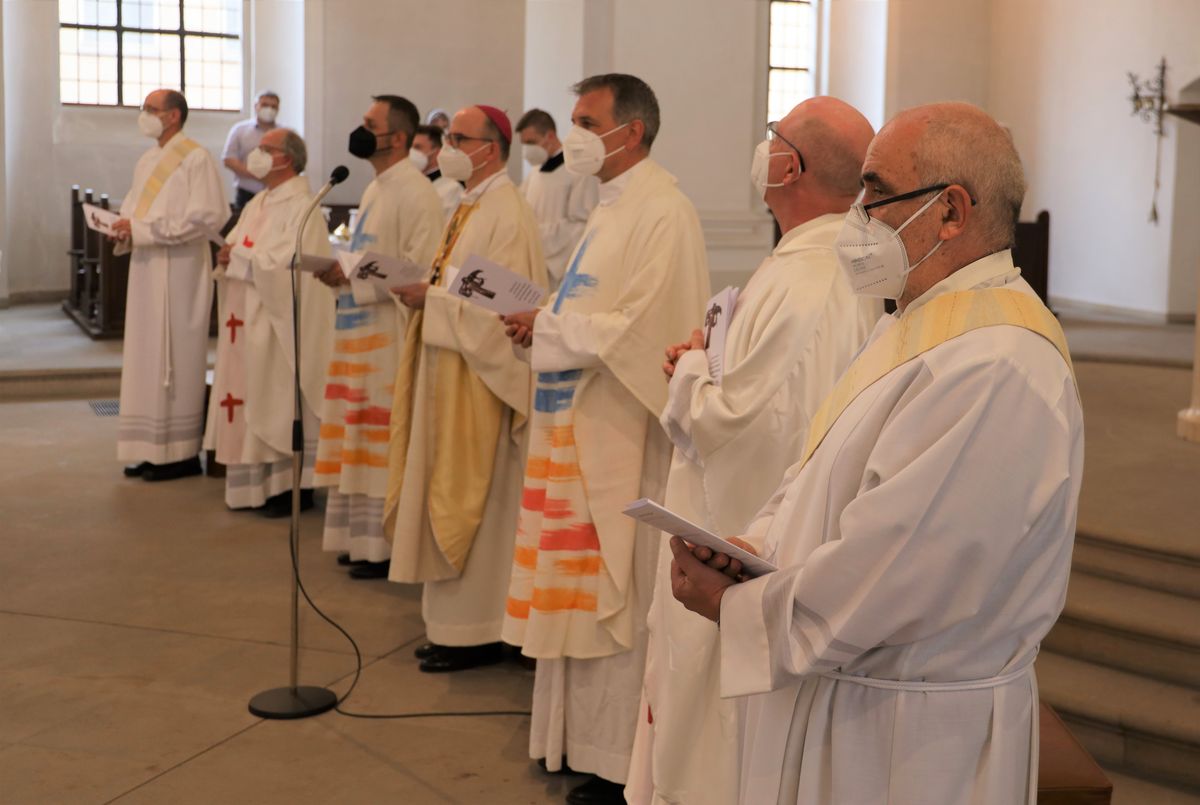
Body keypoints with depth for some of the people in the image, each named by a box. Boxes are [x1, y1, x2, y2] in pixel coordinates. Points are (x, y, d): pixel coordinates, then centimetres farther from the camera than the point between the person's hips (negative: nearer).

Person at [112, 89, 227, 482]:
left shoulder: (196, 159, -8)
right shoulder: (147, 161, 16)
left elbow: (207, 216, -17)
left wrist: (143, 230, -18)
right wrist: (124, 228, -2)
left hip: (179, 272, -8)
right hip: (146, 269, 8)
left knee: (177, 359, -4)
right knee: (146, 358, 8)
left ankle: (182, 453, 2)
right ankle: (153, 448, 13)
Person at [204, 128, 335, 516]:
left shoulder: (301, 207, -13)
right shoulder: (258, 204, 15)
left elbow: (286, 264, -23)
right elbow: (236, 248, 17)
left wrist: (239, 256, -14)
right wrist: (227, 255, -5)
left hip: (279, 323, -9)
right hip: (248, 321, 9)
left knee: (282, 401, -3)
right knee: (252, 400, 10)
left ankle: (295, 487, 5)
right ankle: (257, 483, 18)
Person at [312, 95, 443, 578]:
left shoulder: (414, 193, -13)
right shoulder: (376, 189, 17)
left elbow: (419, 271, -20)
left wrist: (351, 276, -20)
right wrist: (339, 271, 8)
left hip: (389, 336, -9)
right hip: (359, 330, 9)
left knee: (385, 443, -4)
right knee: (360, 441, 12)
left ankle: (387, 545, 4)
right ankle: (362, 537, 21)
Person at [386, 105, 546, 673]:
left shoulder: (506, 214, -15)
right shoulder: (469, 207, 15)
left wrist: (431, 298, -19)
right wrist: (420, 291, 4)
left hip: (479, 380, -10)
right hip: (447, 374, 10)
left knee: (471, 501, -3)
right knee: (444, 499, 13)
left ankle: (476, 632, 8)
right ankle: (451, 622, 22)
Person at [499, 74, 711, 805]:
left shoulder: (663, 212, -16)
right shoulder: (614, 206, 14)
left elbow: (640, 331, -22)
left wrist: (548, 328, -14)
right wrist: (544, 323, 2)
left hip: (624, 436, -9)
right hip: (582, 427, 9)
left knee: (619, 596, 0)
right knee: (585, 592, 15)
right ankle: (587, 733, 27)